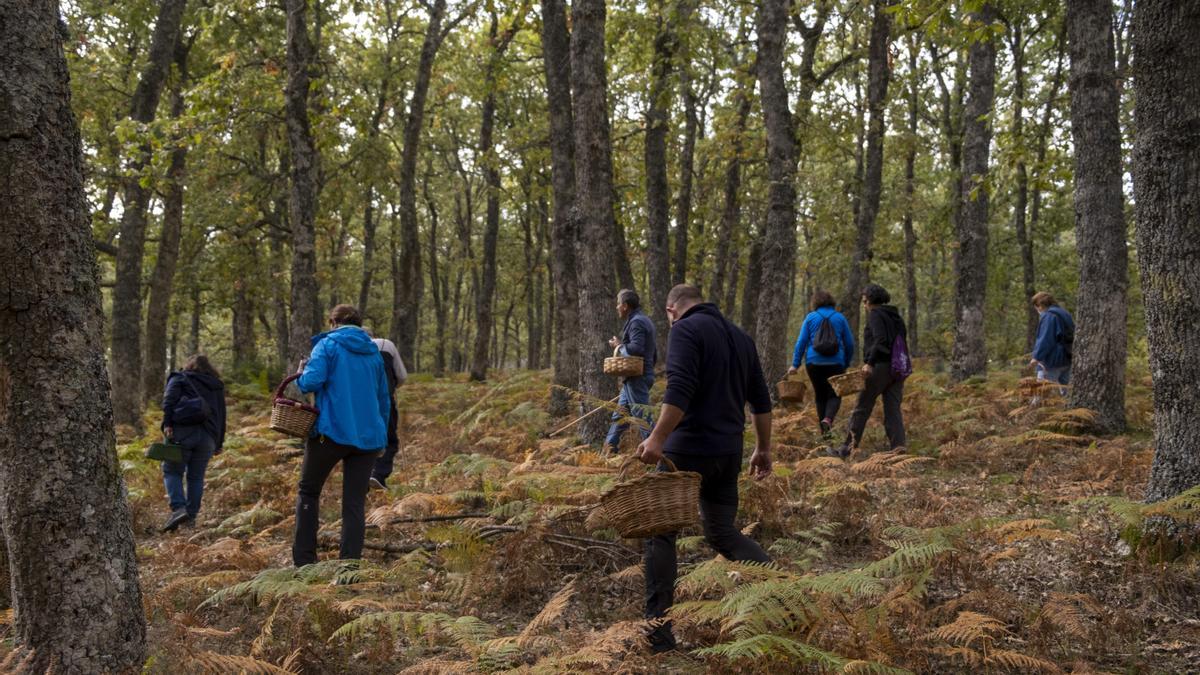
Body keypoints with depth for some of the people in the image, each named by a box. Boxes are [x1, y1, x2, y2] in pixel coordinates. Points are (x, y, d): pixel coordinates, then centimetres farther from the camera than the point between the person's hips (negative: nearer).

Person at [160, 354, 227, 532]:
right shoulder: (217, 386, 25)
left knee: (172, 471, 3)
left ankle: (178, 508, -16)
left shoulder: (179, 379, 15)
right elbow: (221, 415, 24)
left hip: (183, 430, -3)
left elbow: (169, 401, -5)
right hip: (208, 436, 3)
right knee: (196, 476, 10)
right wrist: (219, 443, 26)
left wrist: (167, 423, -13)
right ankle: (191, 515, 6)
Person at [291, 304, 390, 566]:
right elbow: (383, 399, 19)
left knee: (308, 492, 13)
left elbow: (312, 382, -16)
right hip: (368, 436, 4)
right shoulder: (374, 353, 15)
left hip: (332, 432, -4)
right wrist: (381, 436, 28)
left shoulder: (328, 345, -1)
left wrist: (301, 374, 6)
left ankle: (303, 560, 7)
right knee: (355, 503, 6)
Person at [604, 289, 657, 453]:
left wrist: (618, 346, -11)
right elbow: (652, 352, 22)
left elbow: (636, 348, -28)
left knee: (642, 415, -9)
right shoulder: (643, 320, 17)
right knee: (620, 413, 16)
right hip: (641, 375, 11)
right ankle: (610, 447, 22)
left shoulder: (636, 322, -15)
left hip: (637, 377, -11)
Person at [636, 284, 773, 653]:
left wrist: (657, 438, -24)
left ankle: (658, 633, 5)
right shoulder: (740, 336, 16)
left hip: (688, 449, -7)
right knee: (723, 532, 18)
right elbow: (761, 400, 16)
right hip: (728, 453, 7)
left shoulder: (686, 330, -8)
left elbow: (680, 390, -22)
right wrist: (763, 449, 22)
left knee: (659, 534, 6)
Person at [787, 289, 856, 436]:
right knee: (835, 395, 8)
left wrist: (795, 364, 0)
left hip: (814, 363, 1)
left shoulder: (810, 317, 2)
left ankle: (825, 431, 13)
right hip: (836, 363, -1)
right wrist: (846, 364, 18)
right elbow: (850, 344, 6)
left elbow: (801, 342, -2)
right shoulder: (840, 318, 4)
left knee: (820, 395, 13)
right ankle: (828, 419, -20)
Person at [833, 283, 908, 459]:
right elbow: (903, 337, 16)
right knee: (893, 409, 6)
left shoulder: (875, 314, -6)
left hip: (880, 366, -7)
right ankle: (898, 446, -5)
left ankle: (847, 449, 5)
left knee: (862, 408, 0)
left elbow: (880, 340, -19)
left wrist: (869, 362, -24)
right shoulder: (895, 316, 18)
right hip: (898, 367, 7)